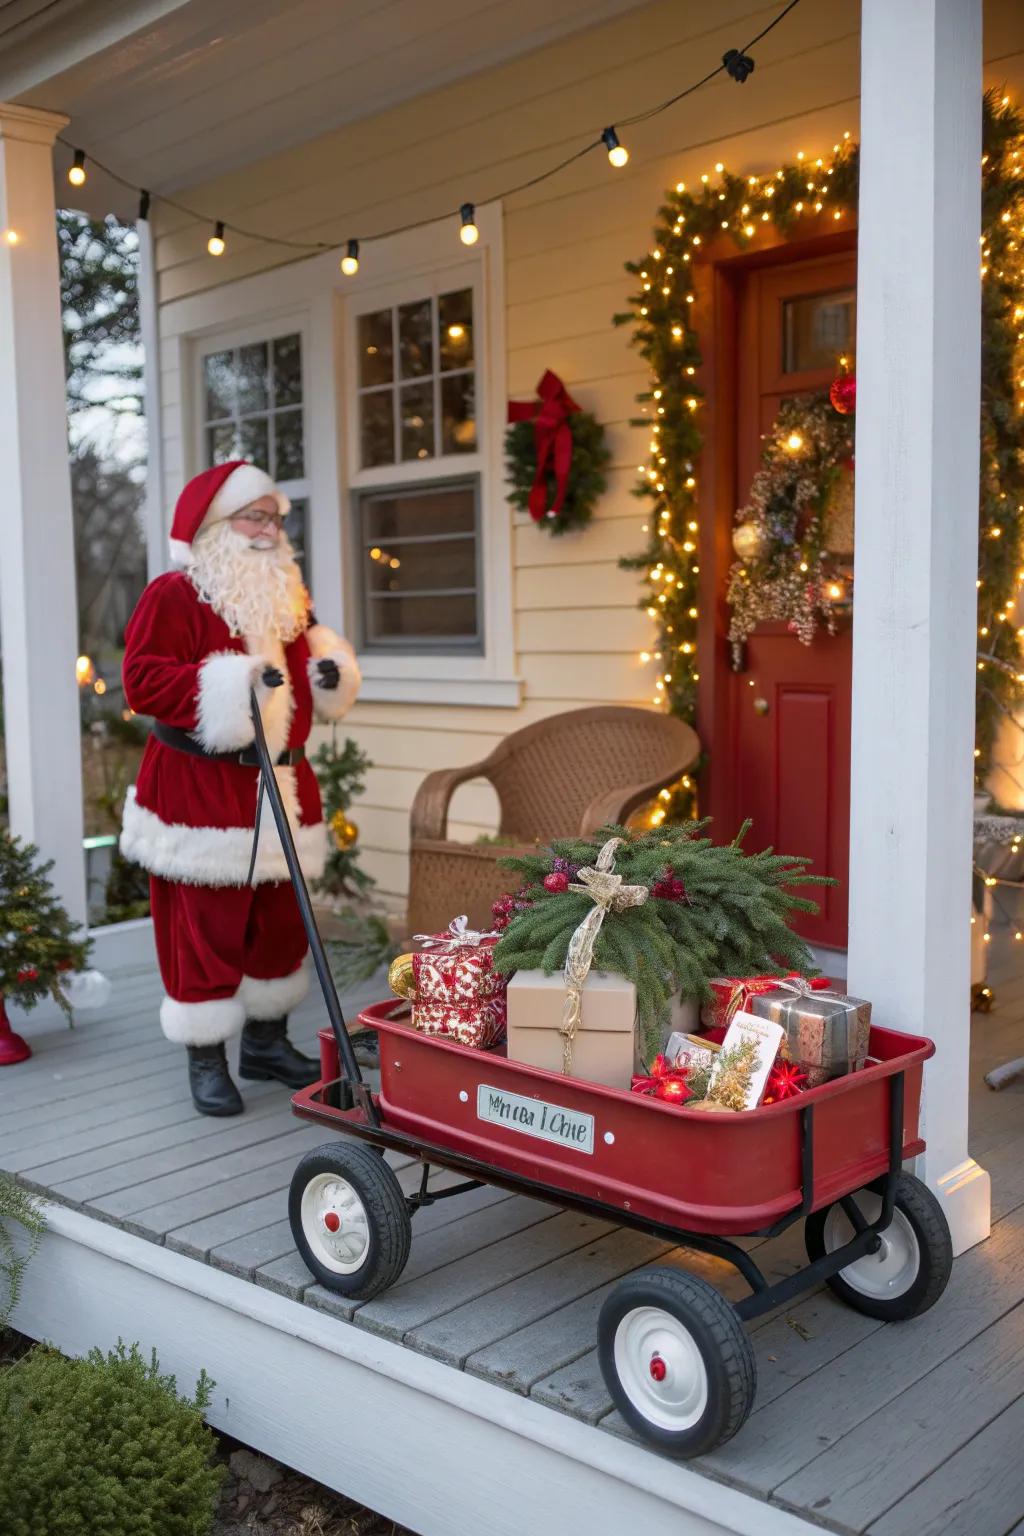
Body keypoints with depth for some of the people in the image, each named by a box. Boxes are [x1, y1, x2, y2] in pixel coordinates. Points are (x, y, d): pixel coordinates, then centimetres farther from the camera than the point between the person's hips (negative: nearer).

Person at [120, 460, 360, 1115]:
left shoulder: (289, 596, 15)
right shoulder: (173, 595, -8)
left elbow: (308, 667, 27)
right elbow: (143, 681, -16)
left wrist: (331, 673, 3)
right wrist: (233, 686, -25)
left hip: (281, 785, 7)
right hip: (200, 788, -7)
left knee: (281, 920, 12)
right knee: (207, 926, -3)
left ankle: (267, 1042, 28)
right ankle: (207, 1062, 10)